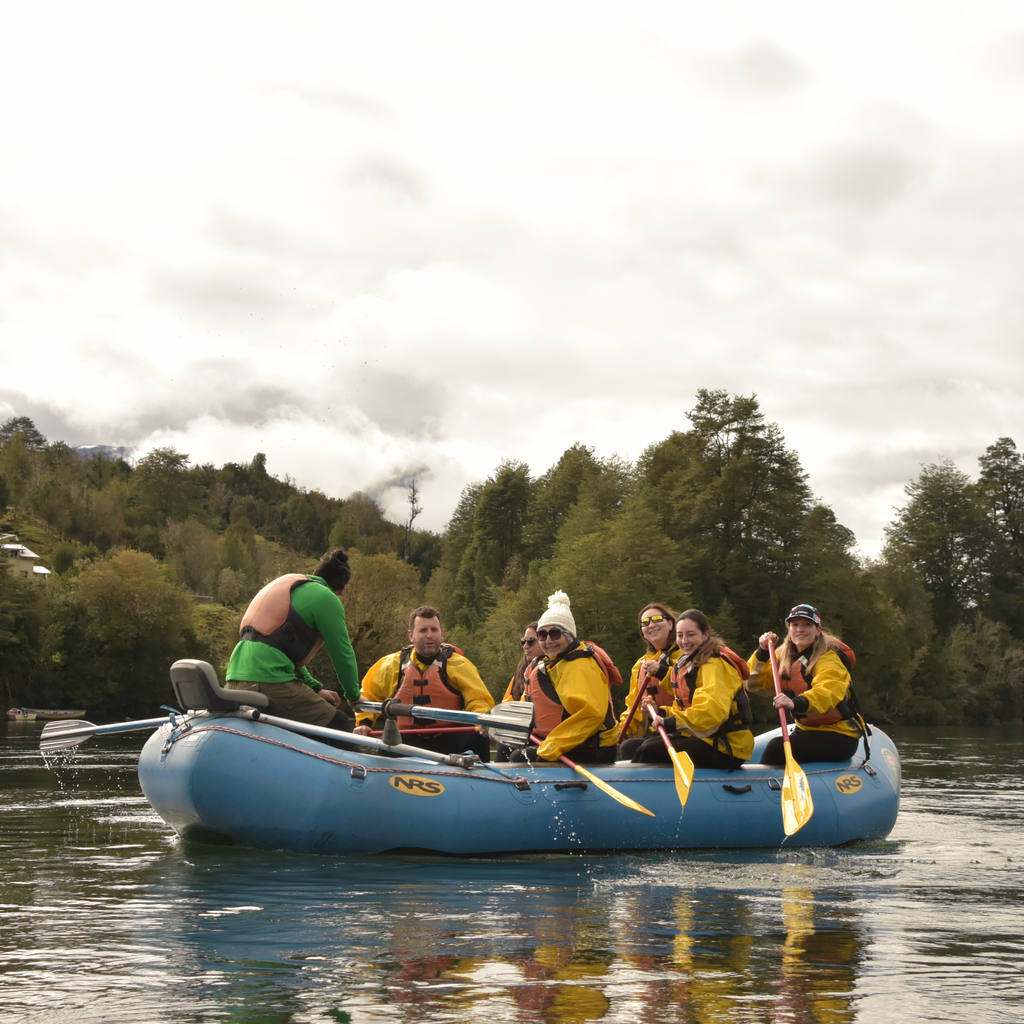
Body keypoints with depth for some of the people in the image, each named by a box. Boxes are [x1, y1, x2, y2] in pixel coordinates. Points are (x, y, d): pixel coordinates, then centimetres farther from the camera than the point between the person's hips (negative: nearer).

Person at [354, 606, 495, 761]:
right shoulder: (392, 665, 6)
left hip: (449, 740, -1)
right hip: (408, 740, 1)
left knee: (478, 739, -29)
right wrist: (363, 723, 3)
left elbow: (479, 700, -4)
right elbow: (368, 695, 19)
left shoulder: (458, 664, 0)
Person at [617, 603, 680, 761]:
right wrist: (624, 727, 14)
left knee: (629, 748, -27)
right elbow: (633, 702, 29)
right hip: (648, 733, 7)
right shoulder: (641, 663, 22)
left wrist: (662, 671, -30)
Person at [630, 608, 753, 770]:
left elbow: (713, 710, -30)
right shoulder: (687, 663, 16)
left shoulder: (714, 664, -16)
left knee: (649, 753, -16)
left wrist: (672, 722, -30)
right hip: (702, 736, 10)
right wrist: (660, 712, 3)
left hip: (725, 746, -10)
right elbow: (686, 709, 20)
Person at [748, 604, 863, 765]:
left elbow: (827, 693, -35)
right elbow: (754, 684, 4)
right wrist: (762, 653, -10)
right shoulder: (785, 657, 7)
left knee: (777, 748, -23)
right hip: (807, 731, 8)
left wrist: (796, 703, -52)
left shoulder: (828, 659, -16)